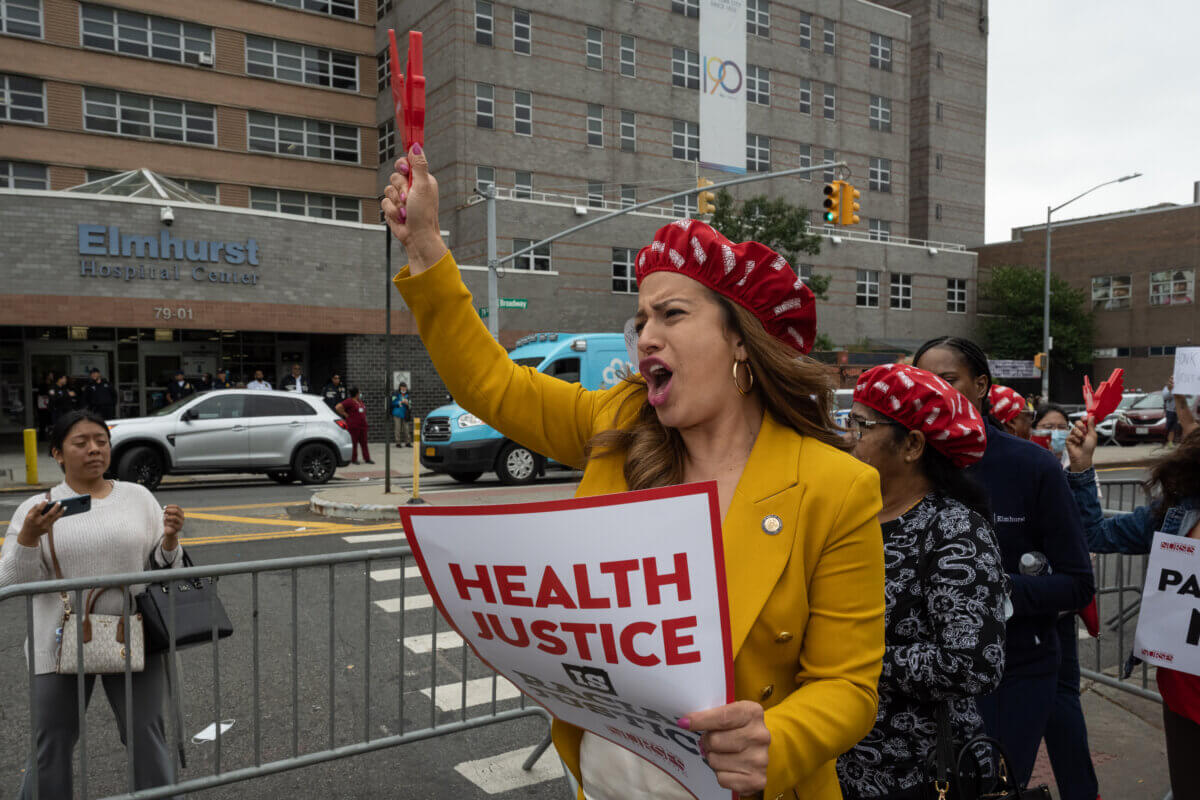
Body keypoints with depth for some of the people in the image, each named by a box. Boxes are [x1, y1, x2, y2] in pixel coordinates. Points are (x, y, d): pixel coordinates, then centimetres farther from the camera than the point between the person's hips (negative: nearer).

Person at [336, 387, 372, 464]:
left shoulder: (359, 401, 15)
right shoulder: (349, 401, -11)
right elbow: (338, 407, -19)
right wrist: (345, 414, -12)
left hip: (362, 425, 8)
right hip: (354, 426, -8)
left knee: (364, 443, 7)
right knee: (354, 443, -1)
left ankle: (367, 458, 10)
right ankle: (353, 459, 7)